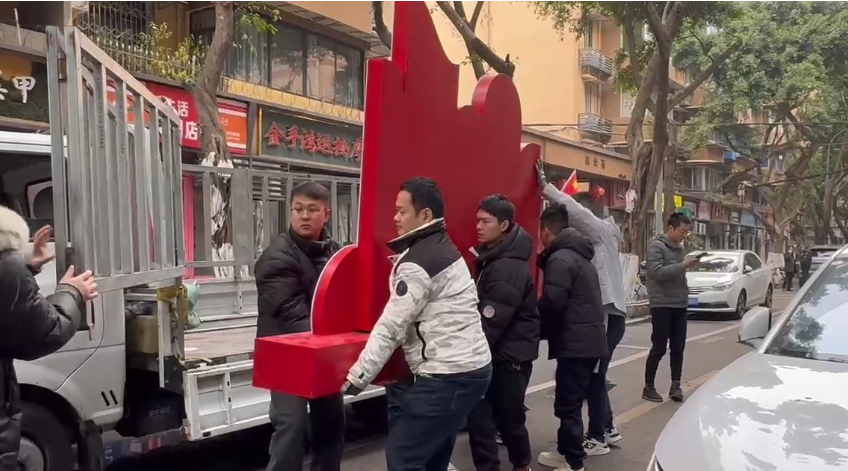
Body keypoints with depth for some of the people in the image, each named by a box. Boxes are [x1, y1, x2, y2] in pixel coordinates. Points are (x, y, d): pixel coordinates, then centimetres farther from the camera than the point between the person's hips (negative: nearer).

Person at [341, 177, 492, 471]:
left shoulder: (419, 262, -16)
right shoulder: (441, 249, 15)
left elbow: (391, 327, -18)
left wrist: (356, 380, -15)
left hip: (447, 376, -10)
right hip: (470, 368, 10)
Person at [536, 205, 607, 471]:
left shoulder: (560, 259, -15)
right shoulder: (579, 255, 18)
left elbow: (552, 302, -22)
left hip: (575, 343, -10)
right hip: (589, 340, 10)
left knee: (568, 405, -3)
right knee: (570, 401, 19)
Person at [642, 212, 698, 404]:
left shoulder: (678, 247, 14)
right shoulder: (656, 246, -9)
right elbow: (657, 272, -21)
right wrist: (683, 265, -23)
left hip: (679, 304, 7)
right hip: (662, 305, -7)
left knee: (678, 347, 7)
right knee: (659, 348, -2)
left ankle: (675, 385, 15)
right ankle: (648, 387, 9)